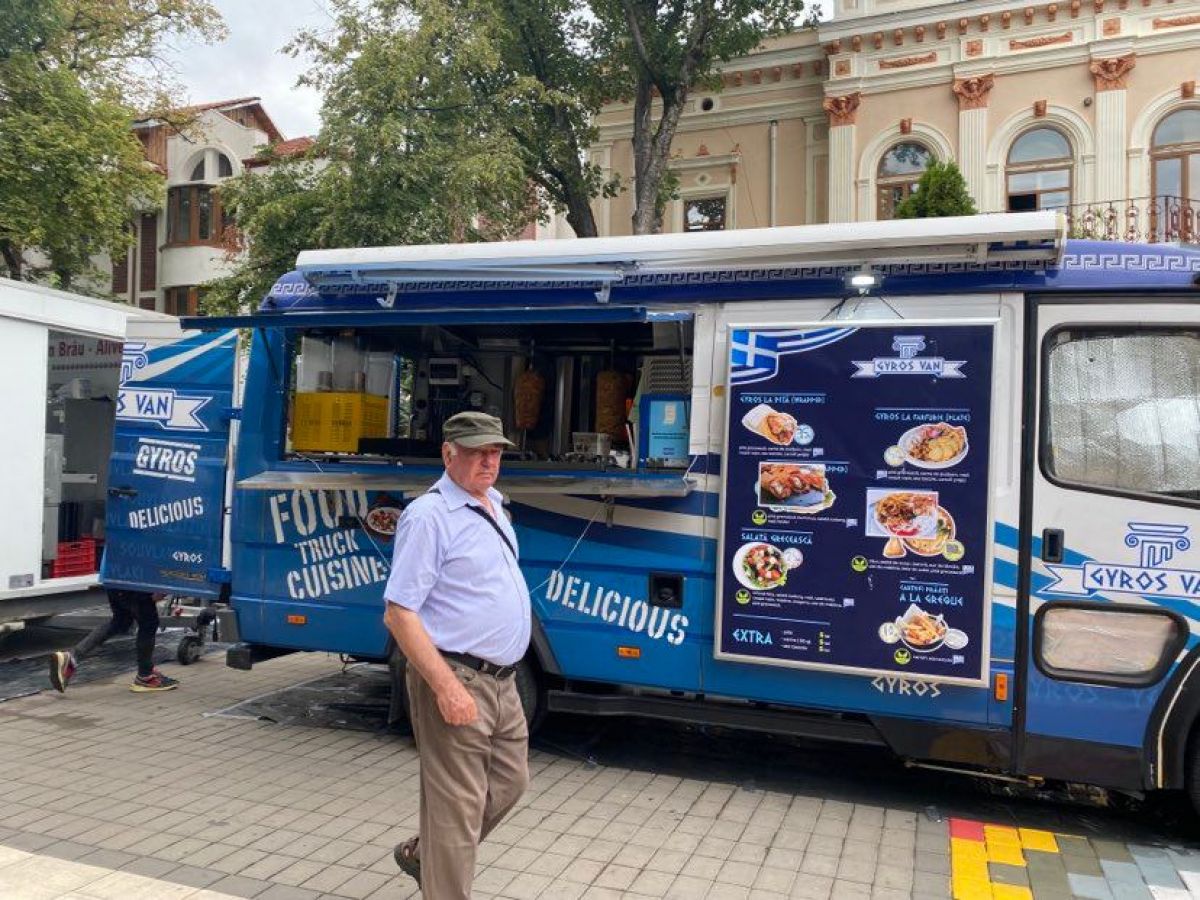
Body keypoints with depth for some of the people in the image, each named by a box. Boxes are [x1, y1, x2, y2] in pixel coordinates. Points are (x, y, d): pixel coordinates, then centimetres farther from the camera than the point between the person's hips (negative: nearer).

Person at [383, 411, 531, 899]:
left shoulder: (492, 505, 11)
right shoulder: (430, 515, -16)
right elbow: (399, 613, -19)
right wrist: (446, 687, -24)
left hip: (502, 680, 9)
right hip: (457, 681, -9)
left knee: (509, 784, 21)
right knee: (459, 806, 0)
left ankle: (421, 854, 40)